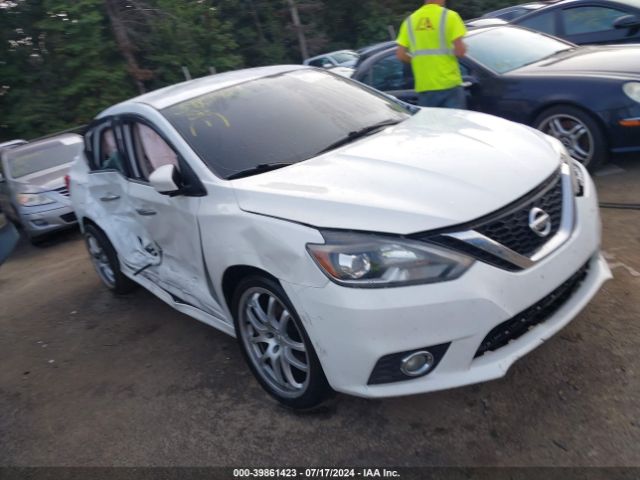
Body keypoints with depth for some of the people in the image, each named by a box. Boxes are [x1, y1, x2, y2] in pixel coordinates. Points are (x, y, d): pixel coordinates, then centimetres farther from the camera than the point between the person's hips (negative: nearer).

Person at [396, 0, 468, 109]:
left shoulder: (410, 20, 8)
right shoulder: (449, 16, -5)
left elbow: (400, 54, 4)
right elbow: (460, 50, -12)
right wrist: (463, 47, 10)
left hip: (424, 87, 4)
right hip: (449, 84, -4)